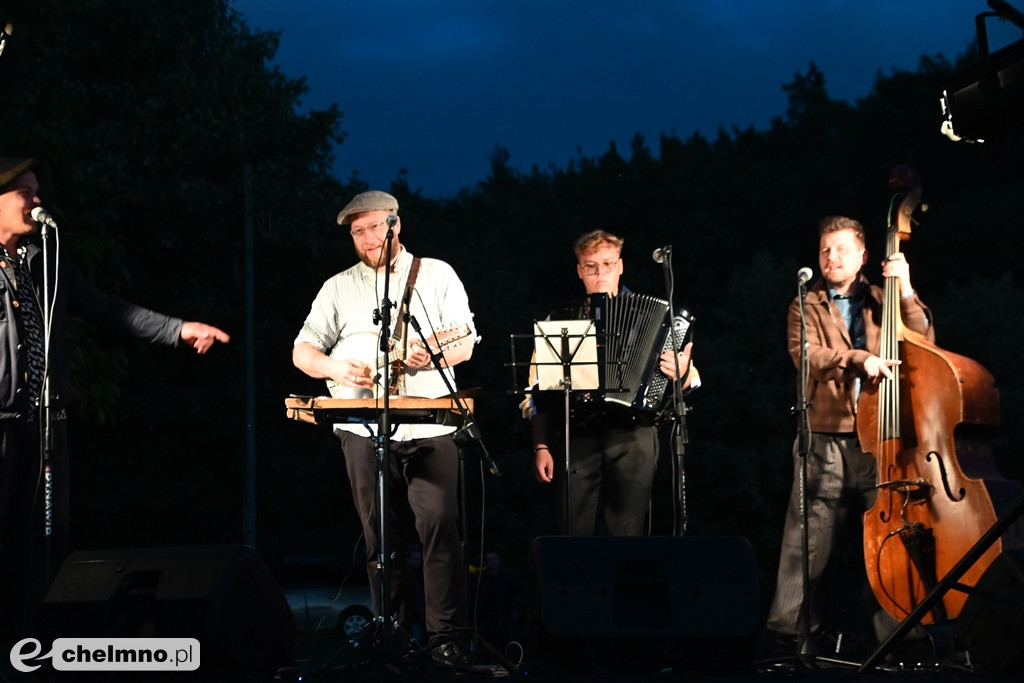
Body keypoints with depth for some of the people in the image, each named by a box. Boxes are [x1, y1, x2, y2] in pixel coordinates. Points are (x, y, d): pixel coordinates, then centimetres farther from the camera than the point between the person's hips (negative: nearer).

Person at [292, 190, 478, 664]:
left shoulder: (437, 274, 10)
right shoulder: (338, 287, 14)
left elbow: (465, 341, 3)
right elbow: (302, 351, 12)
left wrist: (435, 355, -19)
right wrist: (335, 368, -10)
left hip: (429, 425, -2)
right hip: (364, 429, 2)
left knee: (439, 526, -11)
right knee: (379, 536, 2)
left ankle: (444, 637, -8)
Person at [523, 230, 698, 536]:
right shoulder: (560, 319, 15)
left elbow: (686, 381, 12)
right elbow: (540, 389, 12)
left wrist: (681, 373, -12)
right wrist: (541, 447, 4)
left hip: (633, 434, -1)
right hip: (577, 438, 1)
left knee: (628, 536, -4)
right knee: (572, 536, -4)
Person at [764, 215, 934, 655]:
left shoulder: (881, 302, 17)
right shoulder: (807, 306, 10)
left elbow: (924, 341, 4)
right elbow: (805, 354, -8)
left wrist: (905, 292, -6)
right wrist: (859, 359, -23)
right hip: (826, 439, -2)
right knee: (809, 538, -8)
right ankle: (789, 628, -6)